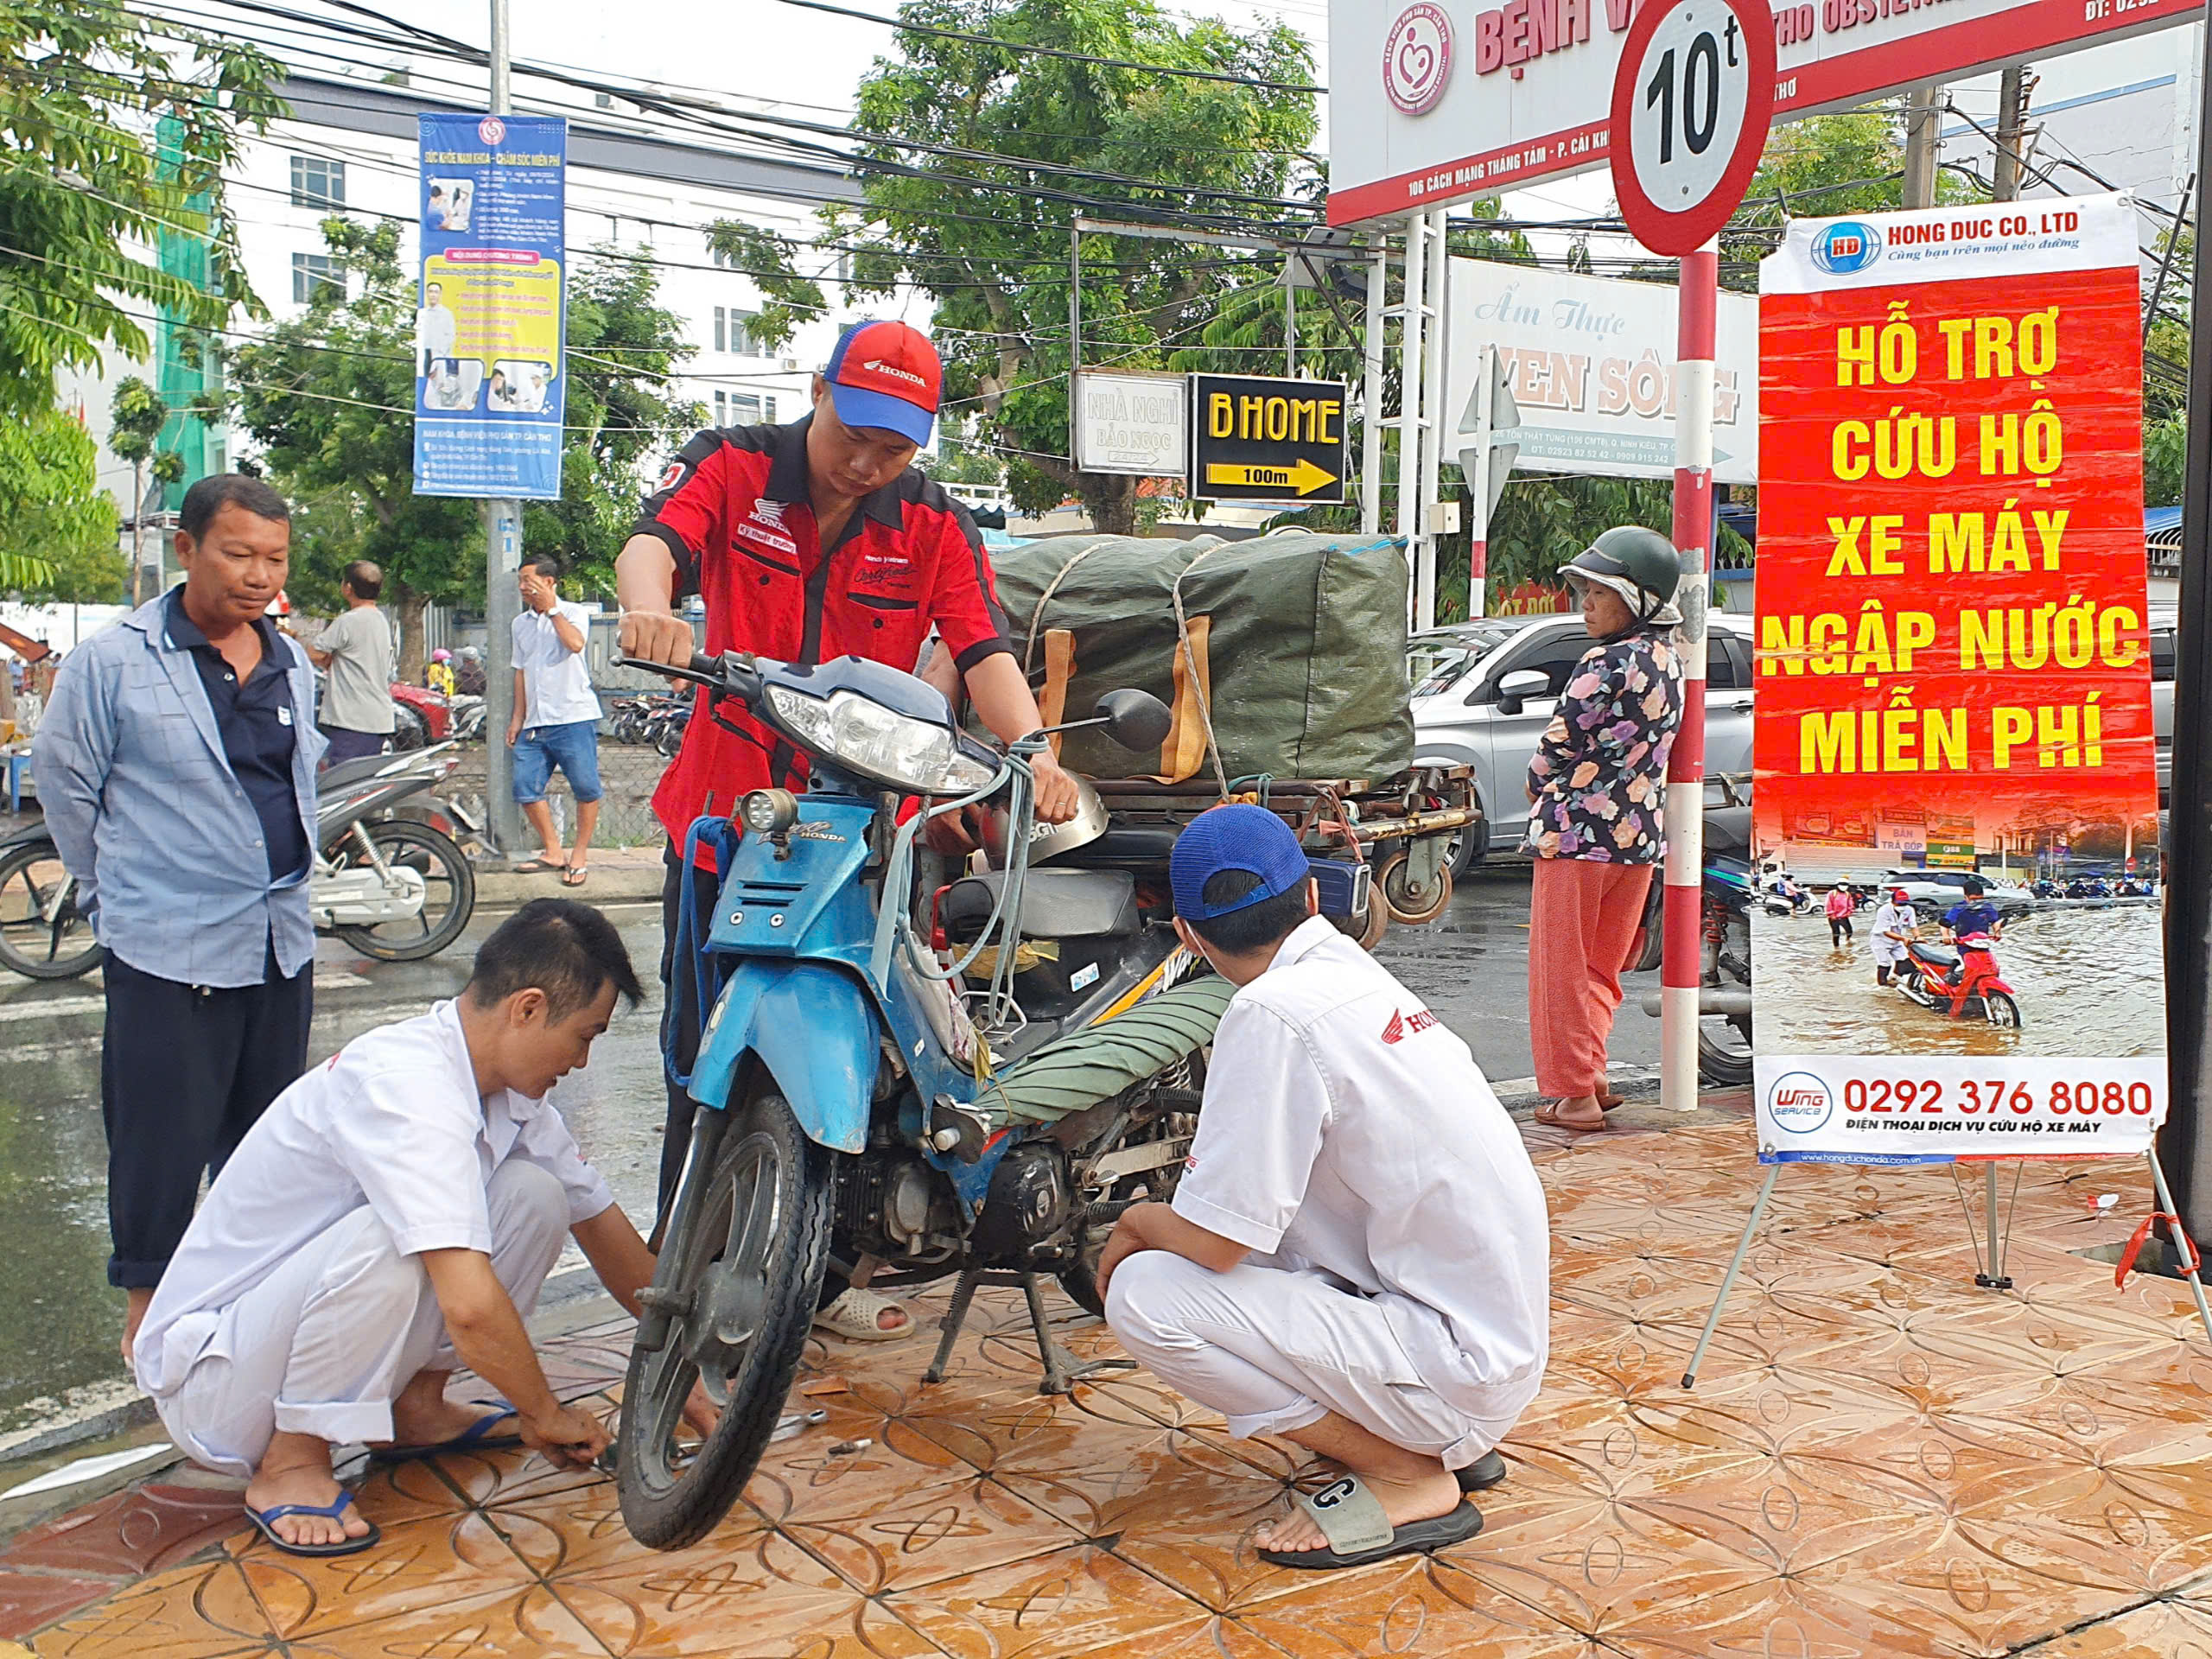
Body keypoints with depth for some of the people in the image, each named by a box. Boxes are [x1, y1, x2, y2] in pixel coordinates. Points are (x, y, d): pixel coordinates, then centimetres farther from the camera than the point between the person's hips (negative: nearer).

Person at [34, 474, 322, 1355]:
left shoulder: (292, 665, 9)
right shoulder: (110, 662, -9)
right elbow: (64, 784, -1)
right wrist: (117, 892, 6)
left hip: (282, 941, 6)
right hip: (167, 950, -6)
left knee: (265, 1129, 15)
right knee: (163, 1134, 0)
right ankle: (147, 1297, 16)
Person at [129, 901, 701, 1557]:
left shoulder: (509, 1092, -2)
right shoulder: (406, 1084, -30)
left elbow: (599, 1221, 11)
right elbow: (470, 1306, -36)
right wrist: (546, 1417, -20)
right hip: (210, 1380, -8)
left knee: (533, 1193, -8)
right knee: (387, 1239, -36)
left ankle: (416, 1411, 7)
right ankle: (289, 1464, -14)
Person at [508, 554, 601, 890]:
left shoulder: (574, 612, 2)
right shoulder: (521, 623, 19)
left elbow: (575, 643, -20)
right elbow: (520, 671, 23)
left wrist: (551, 609, -13)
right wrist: (517, 717, 17)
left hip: (574, 718, -6)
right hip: (535, 723, 6)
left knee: (586, 789, -5)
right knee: (525, 788, -1)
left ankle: (580, 854, 9)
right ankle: (553, 852, 11)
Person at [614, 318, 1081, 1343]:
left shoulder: (935, 528, 3)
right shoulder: (731, 468, 0)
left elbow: (982, 650, -9)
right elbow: (655, 541, -18)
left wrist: (1031, 748, -29)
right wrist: (651, 608, -43)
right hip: (725, 813, -1)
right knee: (704, 1058, 6)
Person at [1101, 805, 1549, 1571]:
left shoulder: (1273, 1013, -18)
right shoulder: (1361, 975, 8)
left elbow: (1216, 1240, -18)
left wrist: (1135, 1221, 2)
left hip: (1456, 1370, -9)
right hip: (1506, 1338, 9)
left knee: (1144, 1297, -16)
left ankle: (1408, 1478, -4)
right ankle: (1446, 1446, 14)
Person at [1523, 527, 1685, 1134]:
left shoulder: (1606, 664, -17)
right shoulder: (1669, 662, 9)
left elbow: (1558, 746, -13)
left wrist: (1536, 785, 8)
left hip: (1578, 830, -8)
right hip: (1642, 833, 8)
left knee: (1563, 969, 3)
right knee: (1602, 970, 18)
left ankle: (1574, 1095, 8)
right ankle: (1592, 1079, 23)